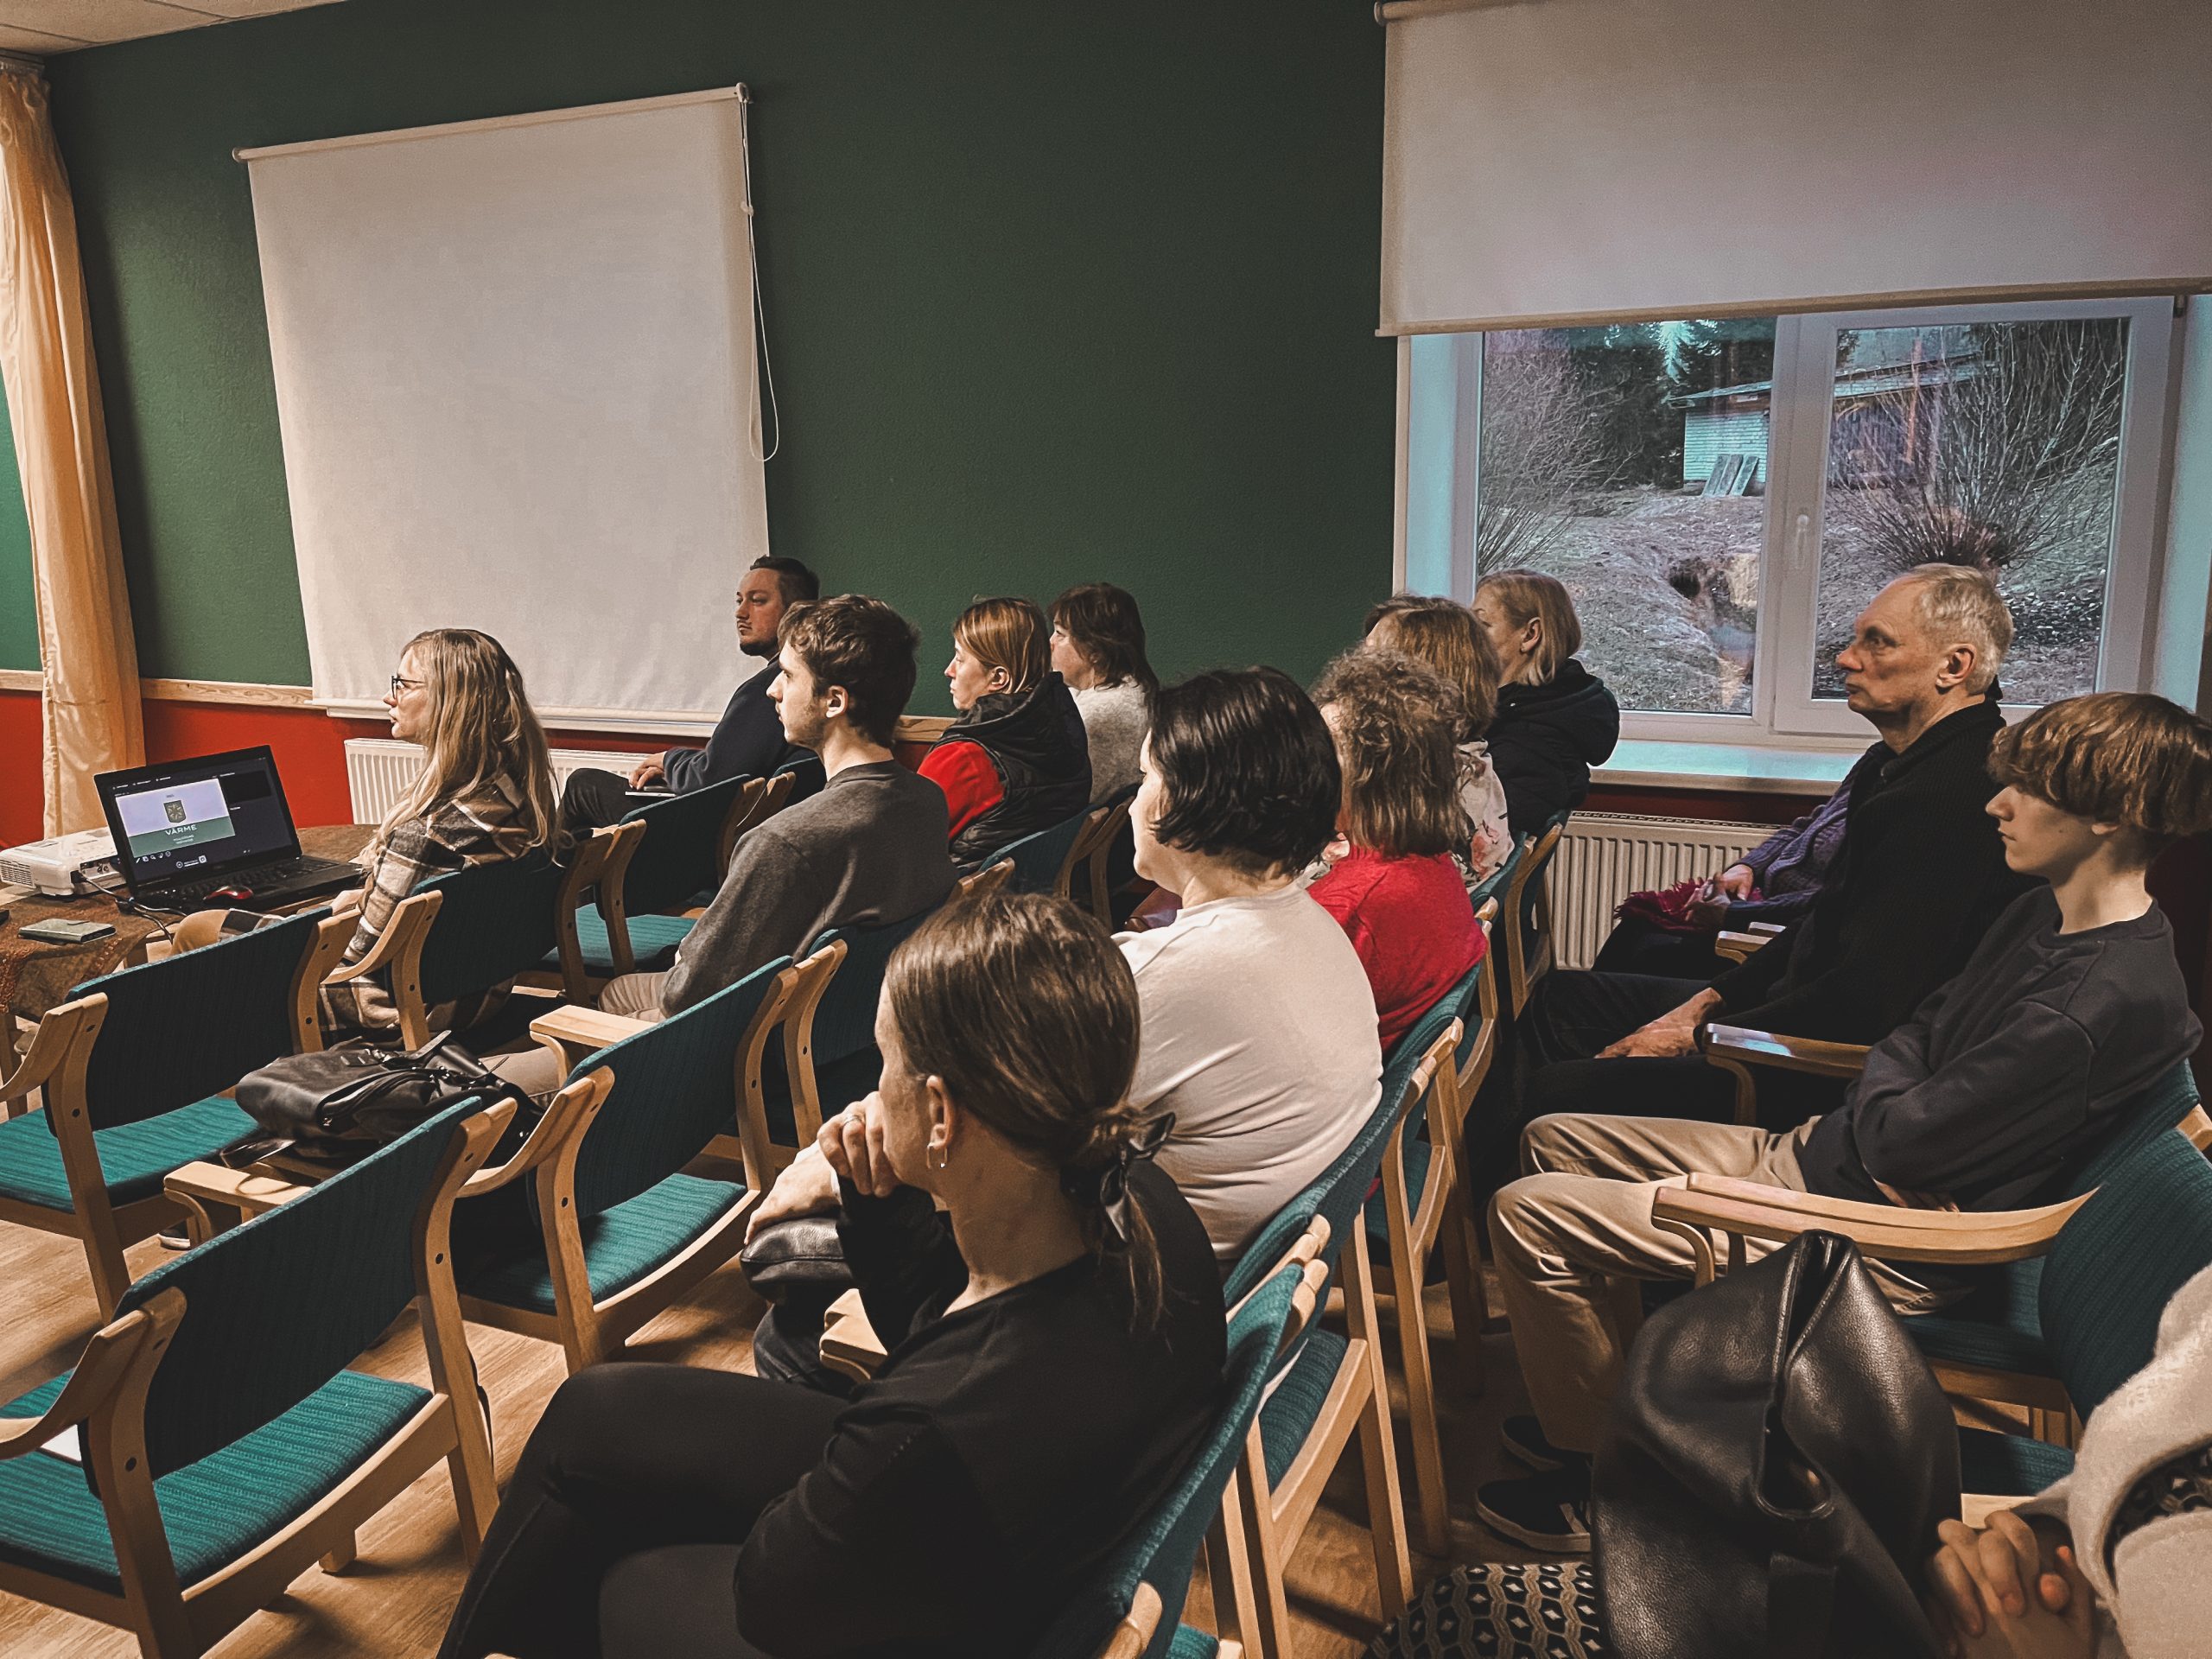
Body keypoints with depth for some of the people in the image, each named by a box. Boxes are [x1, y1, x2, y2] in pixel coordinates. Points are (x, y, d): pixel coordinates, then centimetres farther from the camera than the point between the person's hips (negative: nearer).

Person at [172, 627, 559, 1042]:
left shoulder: (426, 828, -32)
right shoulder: (517, 787, -6)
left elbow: (366, 951, -20)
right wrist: (366, 896, 7)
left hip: (407, 1007, -8)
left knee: (196, 931, 9)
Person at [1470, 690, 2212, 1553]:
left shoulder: (2109, 1002, -26)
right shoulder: (2046, 912, 5)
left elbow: (1895, 1139, -23)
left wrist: (1882, 1105, 0)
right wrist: (1889, 1101, -7)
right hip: (1817, 1155, 10)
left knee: (1529, 1215, -14)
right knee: (1553, 1140, 12)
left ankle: (1603, 1486, 5)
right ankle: (1588, 1408, 22)